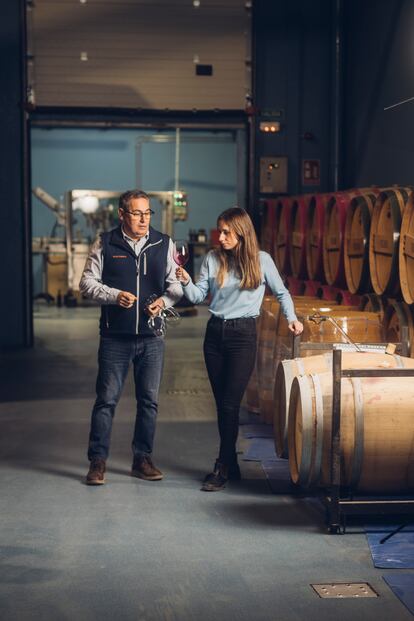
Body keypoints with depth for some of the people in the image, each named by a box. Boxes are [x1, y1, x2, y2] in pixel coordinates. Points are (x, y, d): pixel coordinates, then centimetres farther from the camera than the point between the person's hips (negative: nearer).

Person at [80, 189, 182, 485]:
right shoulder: (105, 244, 0)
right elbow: (87, 282, 1)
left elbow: (177, 283, 8)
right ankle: (97, 461, 10)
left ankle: (143, 459, 20)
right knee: (107, 399, 1)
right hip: (115, 336, -2)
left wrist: (165, 299, -12)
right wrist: (115, 296, -14)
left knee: (149, 400, 8)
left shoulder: (164, 244, 5)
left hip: (152, 337, 2)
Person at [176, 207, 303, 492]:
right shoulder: (213, 259, 5)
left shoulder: (261, 260, -2)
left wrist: (292, 318, -3)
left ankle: (222, 468, 1)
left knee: (230, 404, -8)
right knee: (222, 404, 8)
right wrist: (186, 282, -18)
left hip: (243, 334, -4)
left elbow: (281, 292, 9)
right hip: (215, 332, 4)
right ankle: (232, 464, 19)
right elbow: (198, 296, 1)